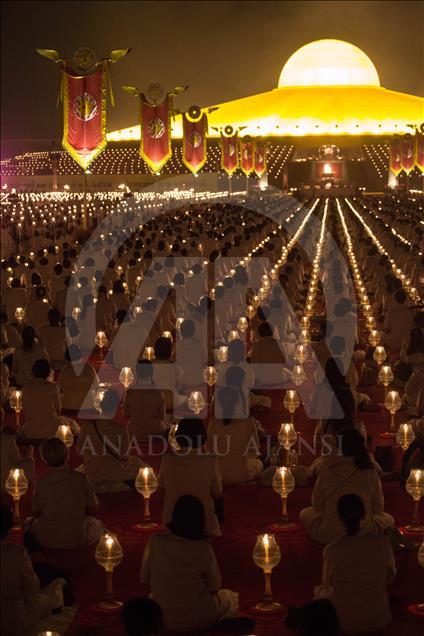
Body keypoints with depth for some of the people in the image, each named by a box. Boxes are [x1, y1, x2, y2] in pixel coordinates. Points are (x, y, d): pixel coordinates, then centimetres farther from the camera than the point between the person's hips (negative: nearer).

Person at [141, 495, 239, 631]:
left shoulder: (155, 542, -14)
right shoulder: (203, 548, -20)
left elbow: (144, 579, -2)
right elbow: (214, 588, -9)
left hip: (160, 619, 3)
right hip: (195, 620, -2)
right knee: (231, 598, 26)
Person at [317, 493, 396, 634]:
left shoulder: (332, 550, -23)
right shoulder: (382, 544, -18)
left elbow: (327, 584, -6)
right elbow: (390, 577, 0)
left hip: (343, 621, -2)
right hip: (377, 620, 2)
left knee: (318, 591, 30)